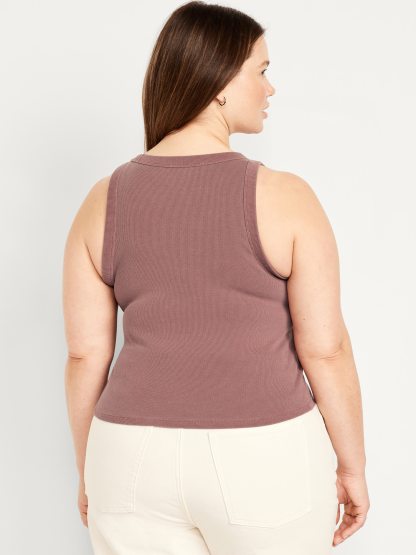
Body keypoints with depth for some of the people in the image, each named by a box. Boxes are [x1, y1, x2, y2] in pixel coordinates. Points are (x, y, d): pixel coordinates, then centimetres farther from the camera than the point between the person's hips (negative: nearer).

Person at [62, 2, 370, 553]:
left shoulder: (102, 203, -4)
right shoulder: (285, 198, -12)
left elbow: (85, 354, 0)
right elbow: (326, 349, -10)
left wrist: (89, 471, 12)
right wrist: (352, 466, 4)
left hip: (137, 459, 3)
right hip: (263, 460, -2)